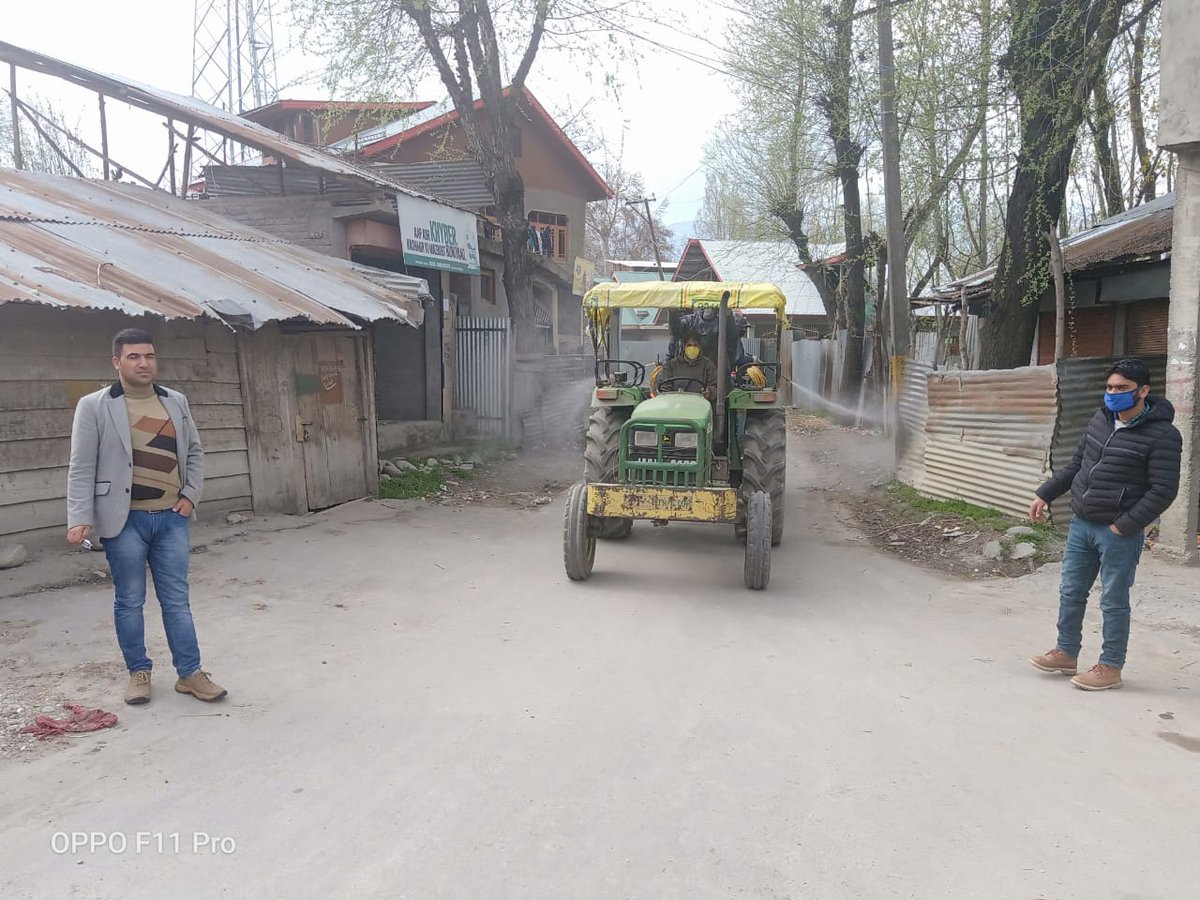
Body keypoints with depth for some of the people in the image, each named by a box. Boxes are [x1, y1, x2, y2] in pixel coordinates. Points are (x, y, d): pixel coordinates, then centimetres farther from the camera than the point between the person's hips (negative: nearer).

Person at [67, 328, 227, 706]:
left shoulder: (176, 402, 8)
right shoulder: (94, 406, -5)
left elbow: (194, 451, 17)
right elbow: (82, 468, -7)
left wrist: (191, 494, 5)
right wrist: (79, 517, -13)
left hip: (171, 518, 3)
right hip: (125, 520, -3)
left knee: (176, 599, 7)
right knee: (129, 601, 8)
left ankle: (190, 673, 14)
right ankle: (138, 672, 22)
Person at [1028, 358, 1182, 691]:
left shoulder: (1162, 435, -13)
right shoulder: (1101, 420, 7)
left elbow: (1163, 490, -16)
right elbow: (1075, 466, 17)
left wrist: (1124, 526, -18)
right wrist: (1044, 495, 12)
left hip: (1119, 533, -7)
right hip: (1081, 525, 7)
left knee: (1113, 601, 4)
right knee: (1070, 593, 14)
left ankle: (1110, 667, 18)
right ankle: (1066, 653, 28)